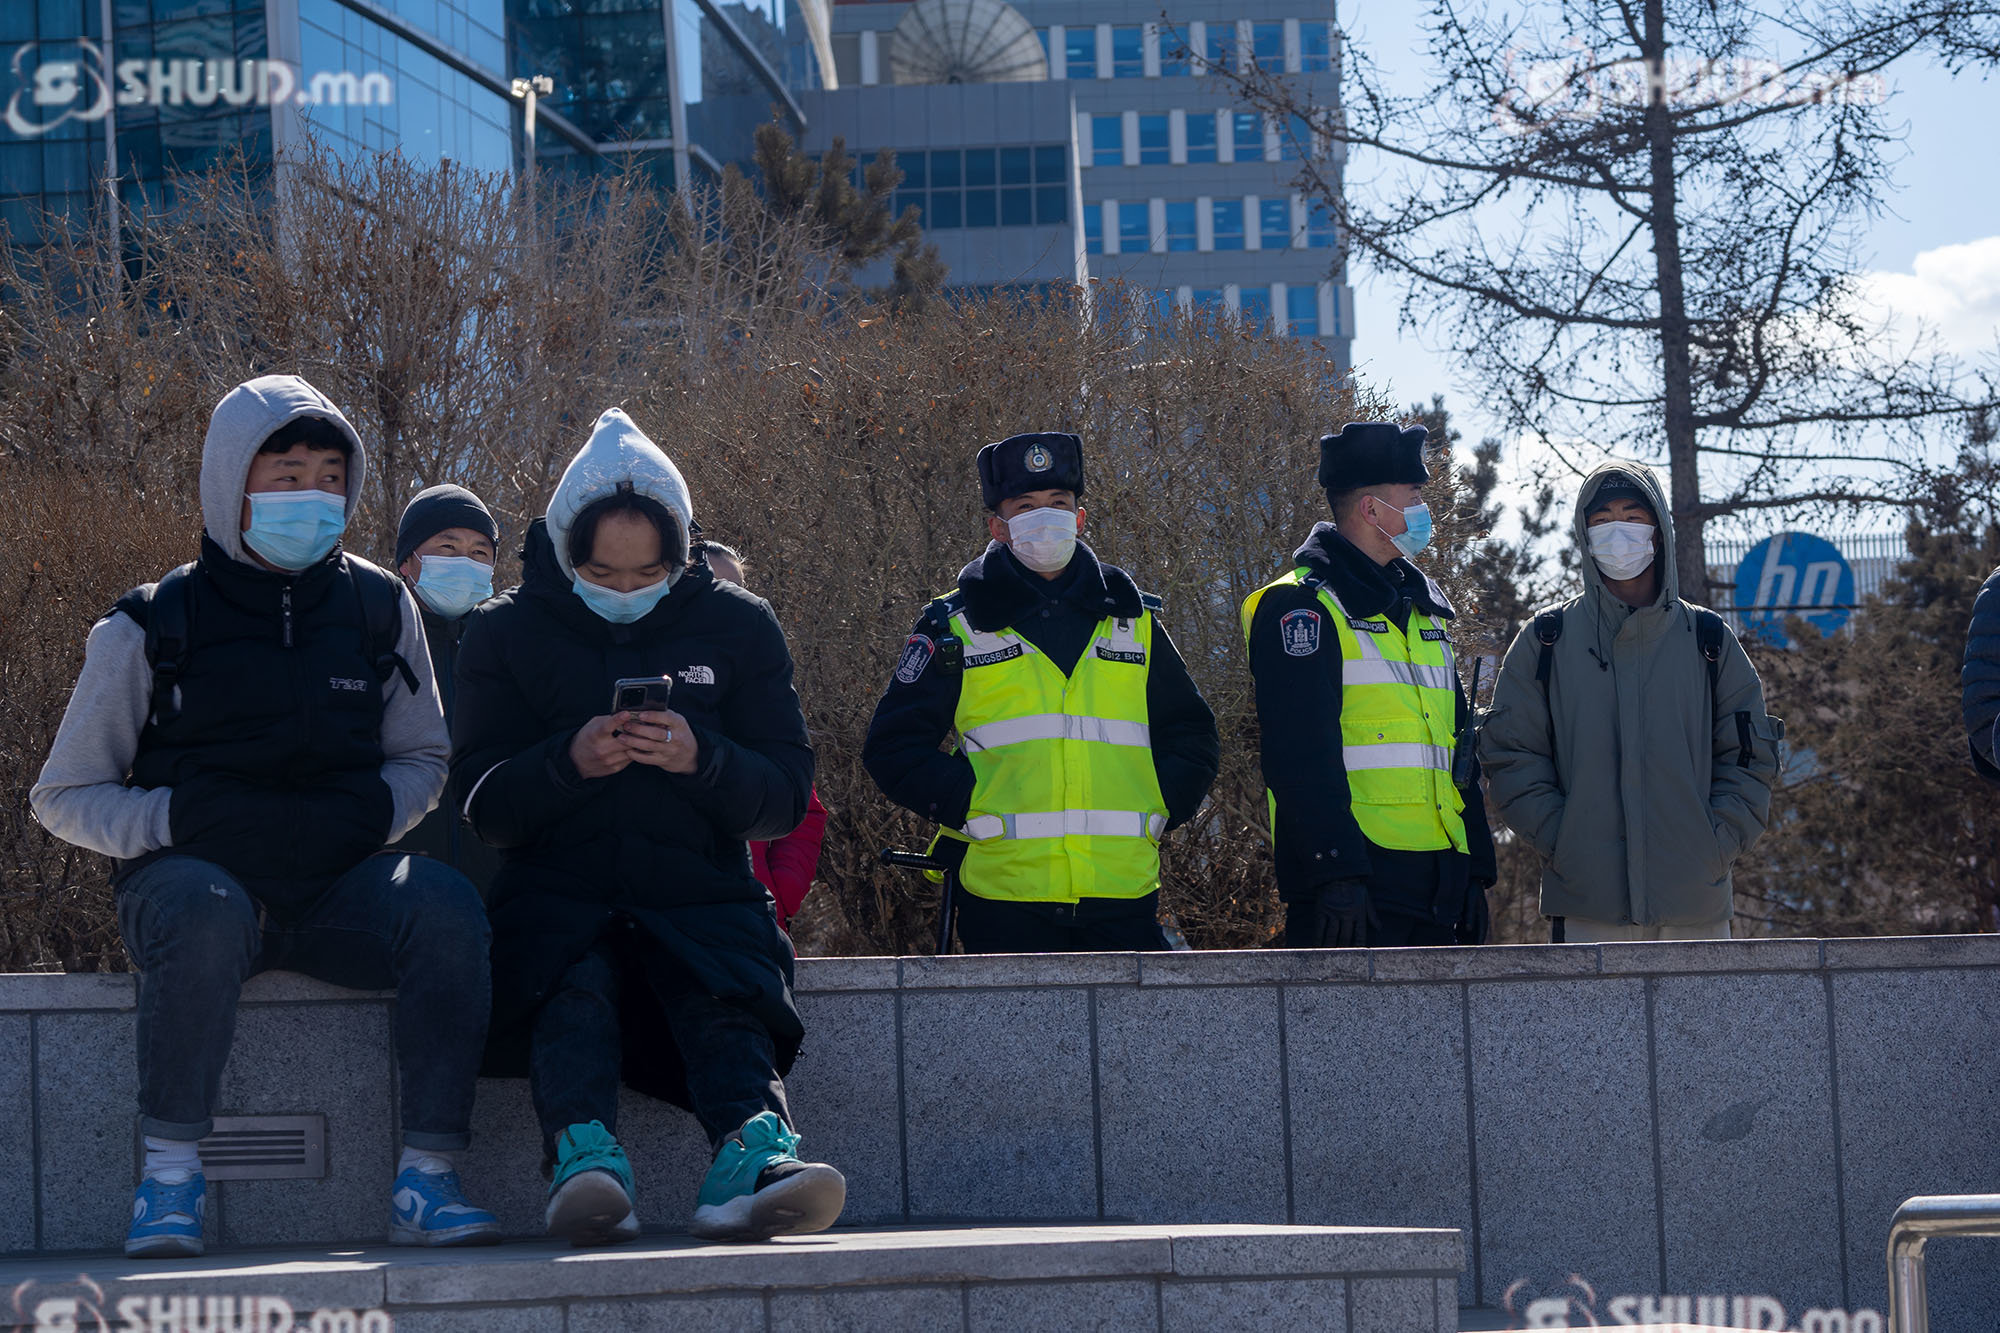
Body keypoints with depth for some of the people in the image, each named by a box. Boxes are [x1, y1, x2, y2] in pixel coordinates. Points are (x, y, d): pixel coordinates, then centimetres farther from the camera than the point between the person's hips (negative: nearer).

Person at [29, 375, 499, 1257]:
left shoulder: (380, 608, 8)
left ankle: (426, 1182, -27)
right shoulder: (150, 628, -1)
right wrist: (183, 818, -15)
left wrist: (366, 813, -5)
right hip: (188, 878, -3)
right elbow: (64, 797, 4)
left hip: (333, 891, 3)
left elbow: (423, 759, 18)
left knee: (445, 902, -29)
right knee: (206, 909, -39)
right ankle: (171, 1174, -26)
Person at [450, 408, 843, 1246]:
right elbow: (482, 805, 4)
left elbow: (786, 796, 5)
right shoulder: (508, 632, 9)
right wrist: (568, 762, -17)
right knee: (575, 991, -35)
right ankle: (585, 1160, -59)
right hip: (557, 891, -1)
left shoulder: (737, 626, 10)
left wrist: (703, 761, -17)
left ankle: (753, 1152, -59)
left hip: (703, 896, 1)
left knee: (728, 1007, -32)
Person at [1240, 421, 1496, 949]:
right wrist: (1335, 871, -22)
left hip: (1435, 880, 8)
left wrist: (1475, 869, 17)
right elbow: (1300, 754, -15)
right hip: (1352, 883, -8)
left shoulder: (1423, 608, 22)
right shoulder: (1302, 607, -6)